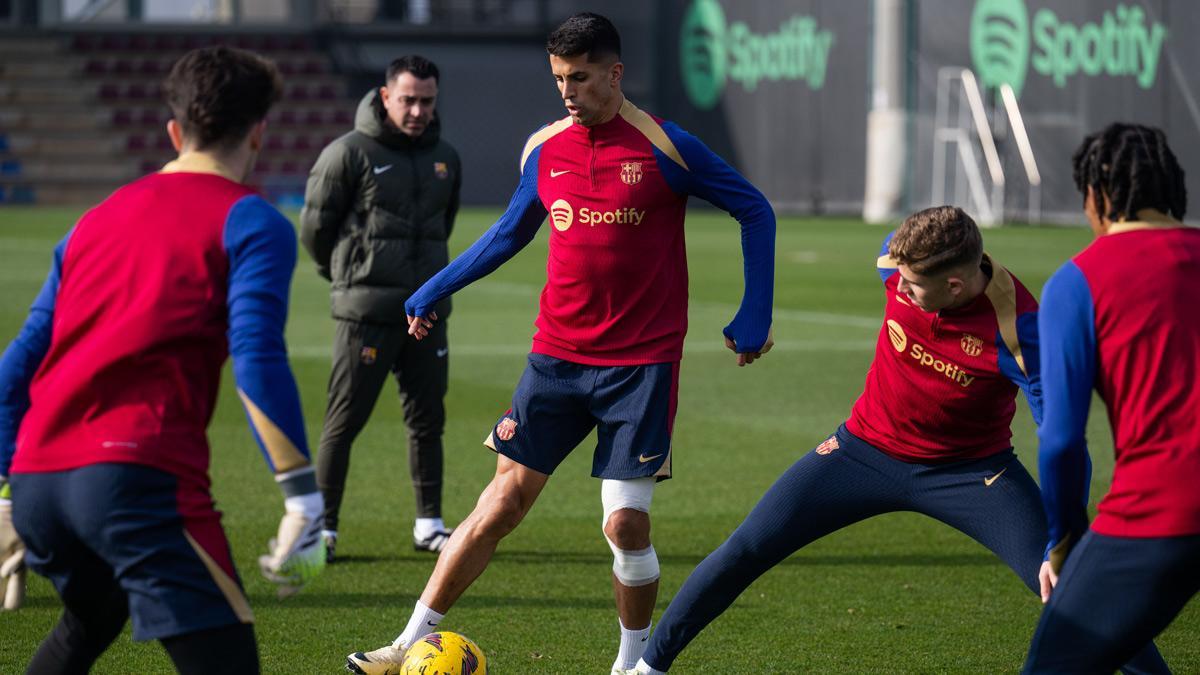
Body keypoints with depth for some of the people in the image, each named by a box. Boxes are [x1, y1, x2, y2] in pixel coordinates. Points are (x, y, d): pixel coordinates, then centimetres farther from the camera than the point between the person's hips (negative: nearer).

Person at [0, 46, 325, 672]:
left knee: (90, 623, 34)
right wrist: (303, 501, -12)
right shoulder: (250, 221, 5)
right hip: (138, 473, -7)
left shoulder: (97, 219, 25)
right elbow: (256, 360, -10)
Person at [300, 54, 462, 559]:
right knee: (345, 419, -4)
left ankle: (429, 525, 17)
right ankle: (322, 525, 2)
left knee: (427, 419, 9)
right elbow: (315, 225, -1)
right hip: (366, 313, -6)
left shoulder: (444, 158, 11)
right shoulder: (350, 153, -8)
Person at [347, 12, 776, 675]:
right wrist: (432, 292, 22)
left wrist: (754, 316, -1)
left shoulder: (664, 148, -8)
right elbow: (511, 230, 22)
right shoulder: (543, 149, 5)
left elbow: (754, 210, 2)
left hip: (641, 364, -3)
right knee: (502, 502, -1)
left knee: (626, 524, -6)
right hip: (557, 358, 3)